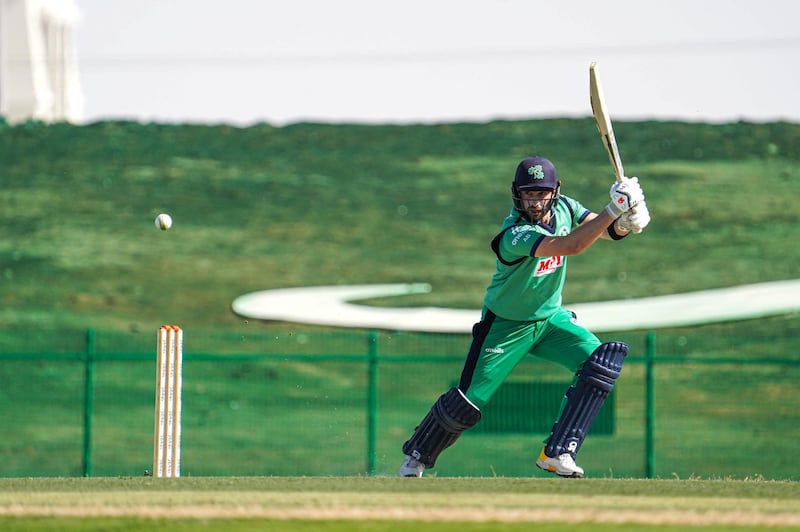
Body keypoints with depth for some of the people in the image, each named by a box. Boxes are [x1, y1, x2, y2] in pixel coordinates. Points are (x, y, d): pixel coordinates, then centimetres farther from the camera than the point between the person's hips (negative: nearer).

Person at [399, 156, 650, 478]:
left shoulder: (564, 208, -9)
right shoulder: (514, 235, -32)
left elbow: (606, 230, -13)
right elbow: (571, 246, -44)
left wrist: (625, 223, -38)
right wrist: (613, 210, -51)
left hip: (551, 318, 6)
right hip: (506, 326, -6)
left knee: (601, 362, -17)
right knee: (468, 401, -3)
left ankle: (557, 454, -13)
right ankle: (416, 456, 25)